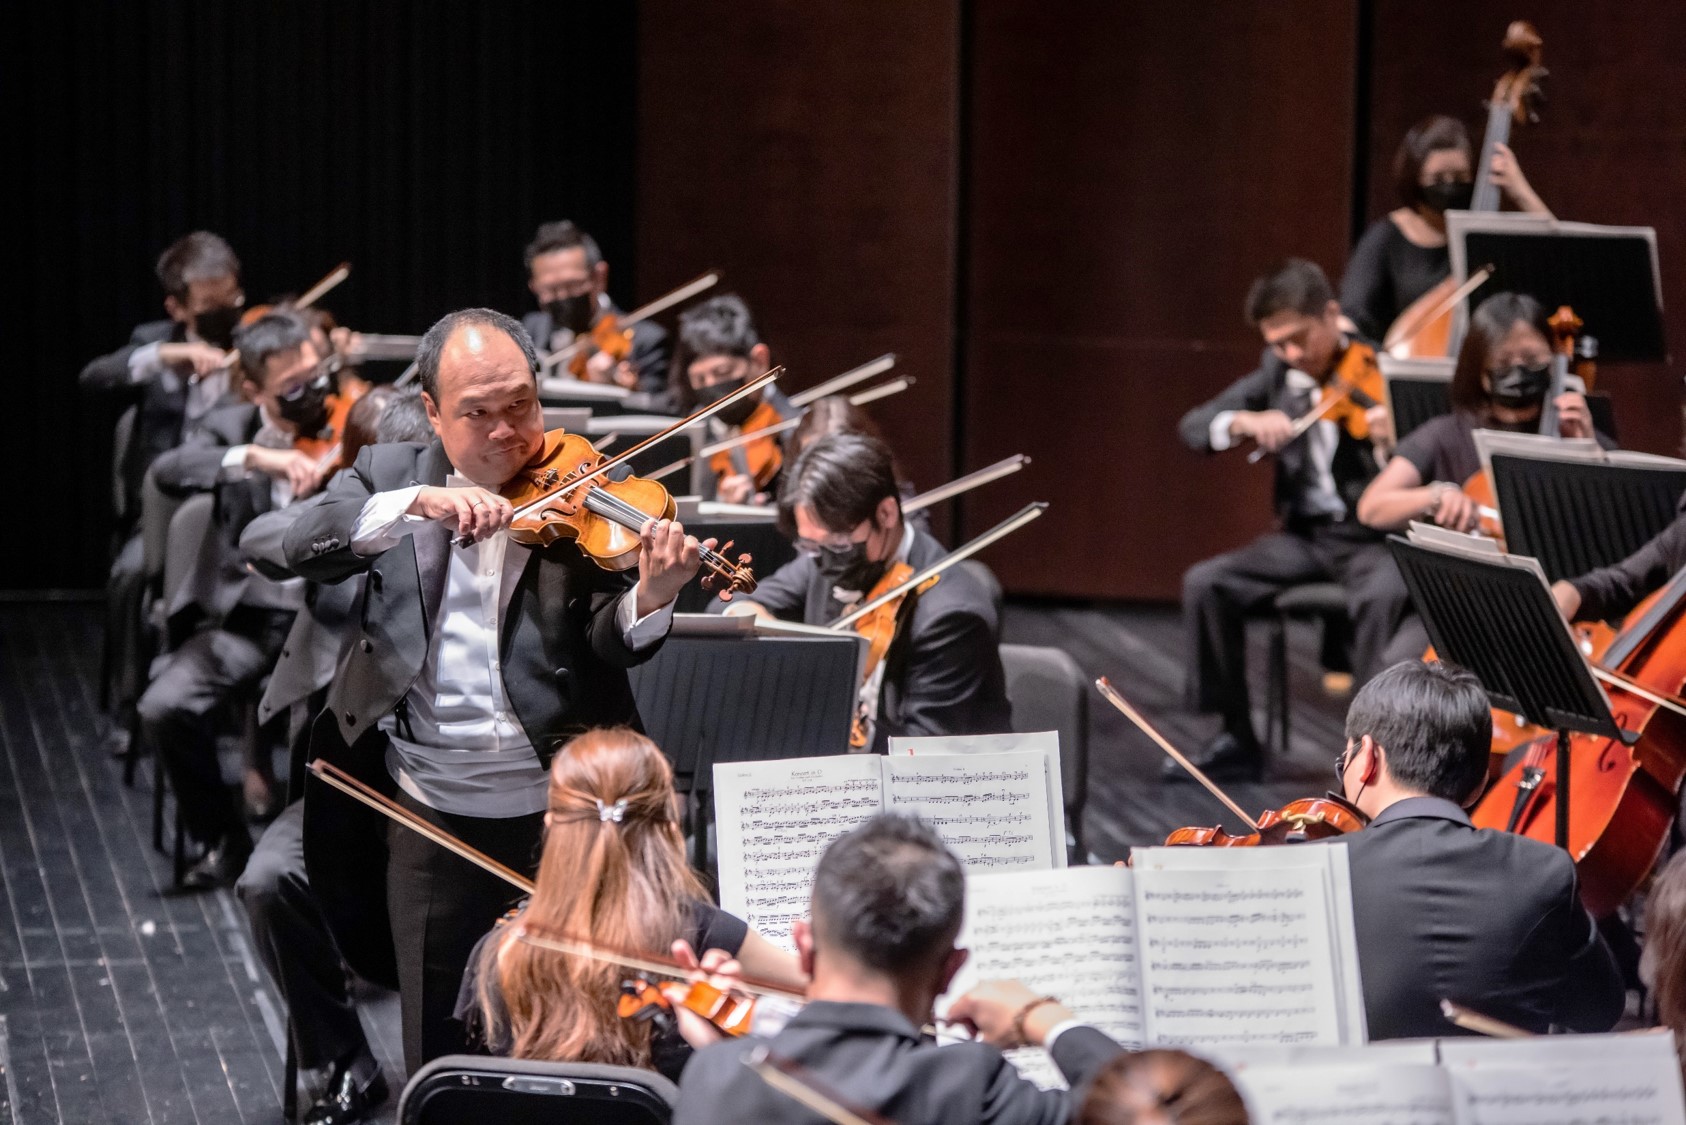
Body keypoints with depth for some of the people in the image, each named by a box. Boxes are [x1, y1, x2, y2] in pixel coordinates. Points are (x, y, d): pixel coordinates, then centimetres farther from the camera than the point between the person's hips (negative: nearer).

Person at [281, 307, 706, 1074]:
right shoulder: (389, 476, 6)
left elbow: (610, 646, -10)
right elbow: (303, 549, -11)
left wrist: (650, 597, -33)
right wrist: (416, 504, -26)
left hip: (564, 814, -1)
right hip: (432, 817, 1)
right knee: (438, 1059, 9)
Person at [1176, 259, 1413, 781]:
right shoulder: (1279, 372, 5)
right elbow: (1193, 426, 1)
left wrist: (1390, 442, -40)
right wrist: (1243, 421, -20)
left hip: (1375, 539, -5)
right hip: (1305, 536, 5)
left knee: (1384, 595, -37)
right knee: (1204, 583, -16)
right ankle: (1237, 740, -4)